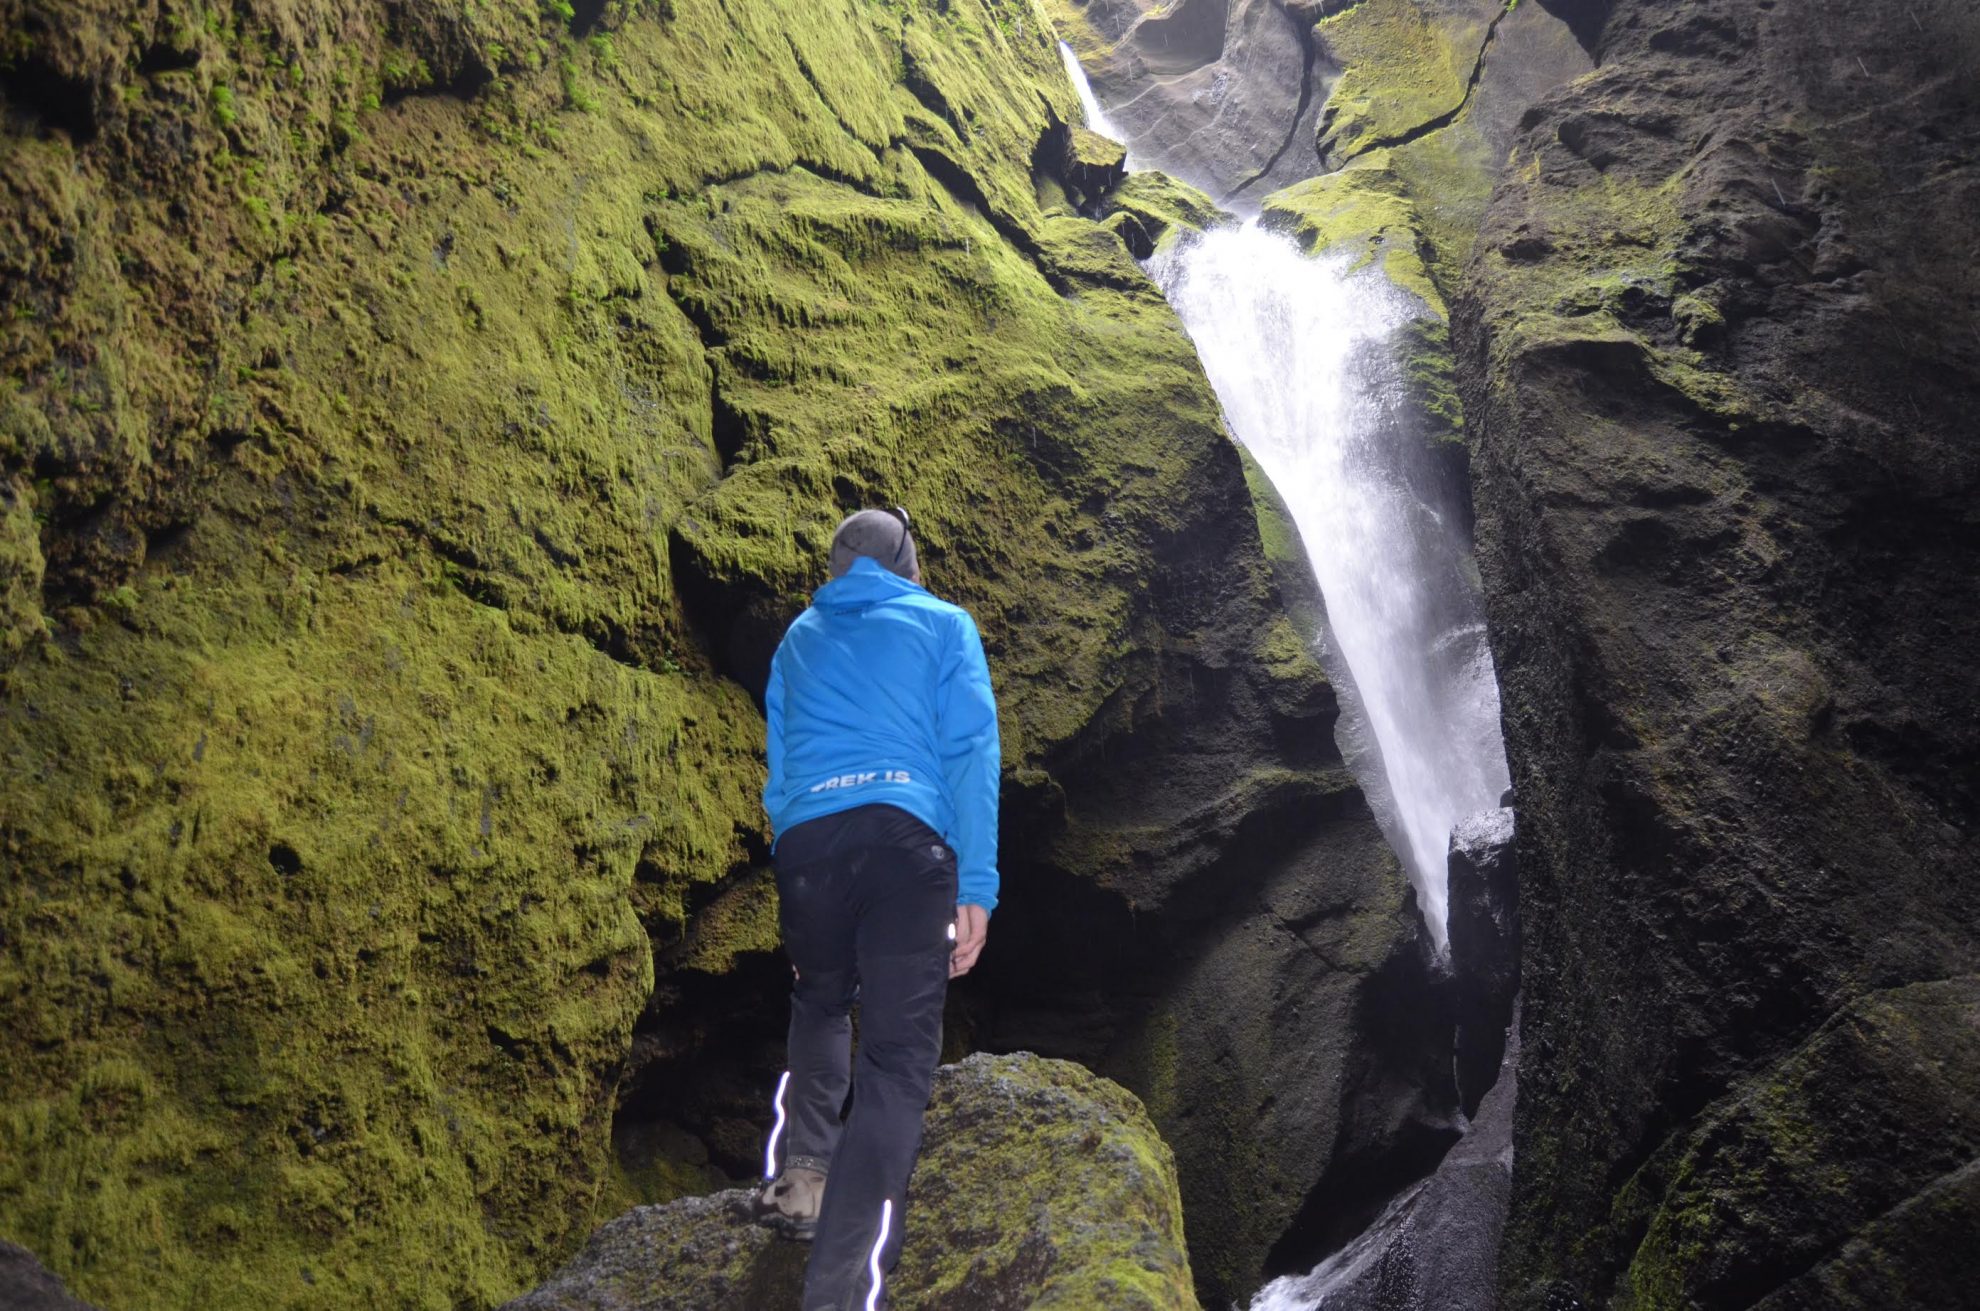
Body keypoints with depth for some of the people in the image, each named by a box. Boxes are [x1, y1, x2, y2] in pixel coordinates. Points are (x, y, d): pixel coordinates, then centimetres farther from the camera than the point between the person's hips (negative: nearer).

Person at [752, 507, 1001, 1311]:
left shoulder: (800, 637, 26)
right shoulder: (943, 624, 15)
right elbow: (970, 750, 2)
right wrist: (976, 882, -3)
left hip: (806, 841, 3)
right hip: (908, 837, -3)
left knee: (819, 1004, 29)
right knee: (896, 1058, -4)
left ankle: (799, 1167, 8)